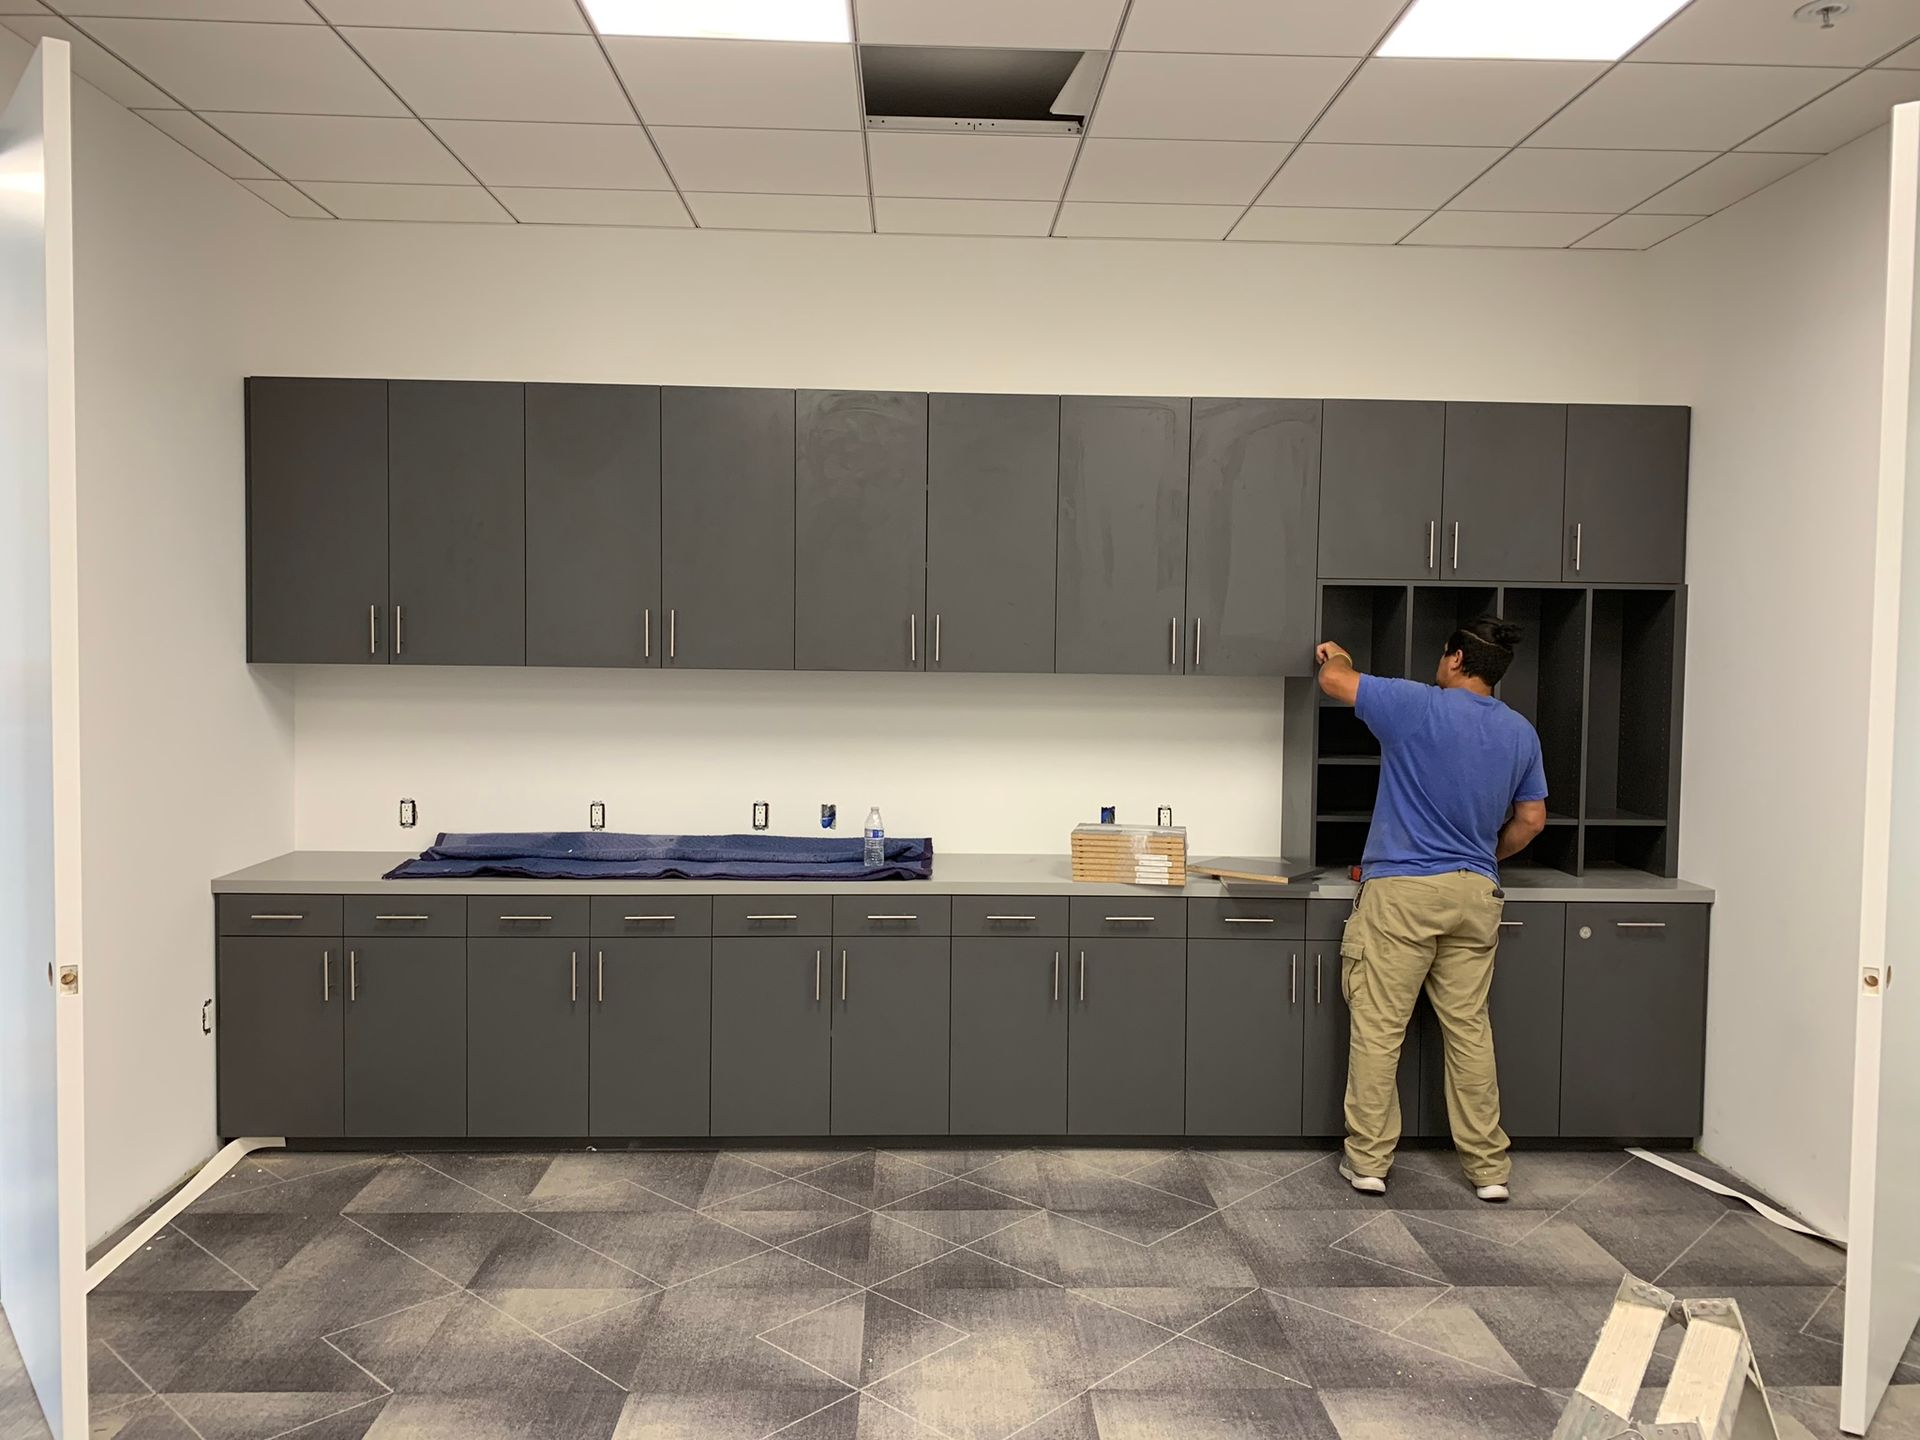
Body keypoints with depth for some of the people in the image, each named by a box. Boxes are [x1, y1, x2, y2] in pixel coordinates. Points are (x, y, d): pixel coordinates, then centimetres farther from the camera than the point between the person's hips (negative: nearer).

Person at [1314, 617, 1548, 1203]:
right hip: (1475, 894, 5)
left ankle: (1368, 1161, 6)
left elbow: (1334, 679, -1)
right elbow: (1530, 820, 15)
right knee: (1470, 1029, 10)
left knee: (1378, 1029, 1)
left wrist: (1337, 656, 22)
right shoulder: (1521, 733, 8)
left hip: (1400, 891, -5)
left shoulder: (1417, 706, -9)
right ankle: (1487, 1166, 15)